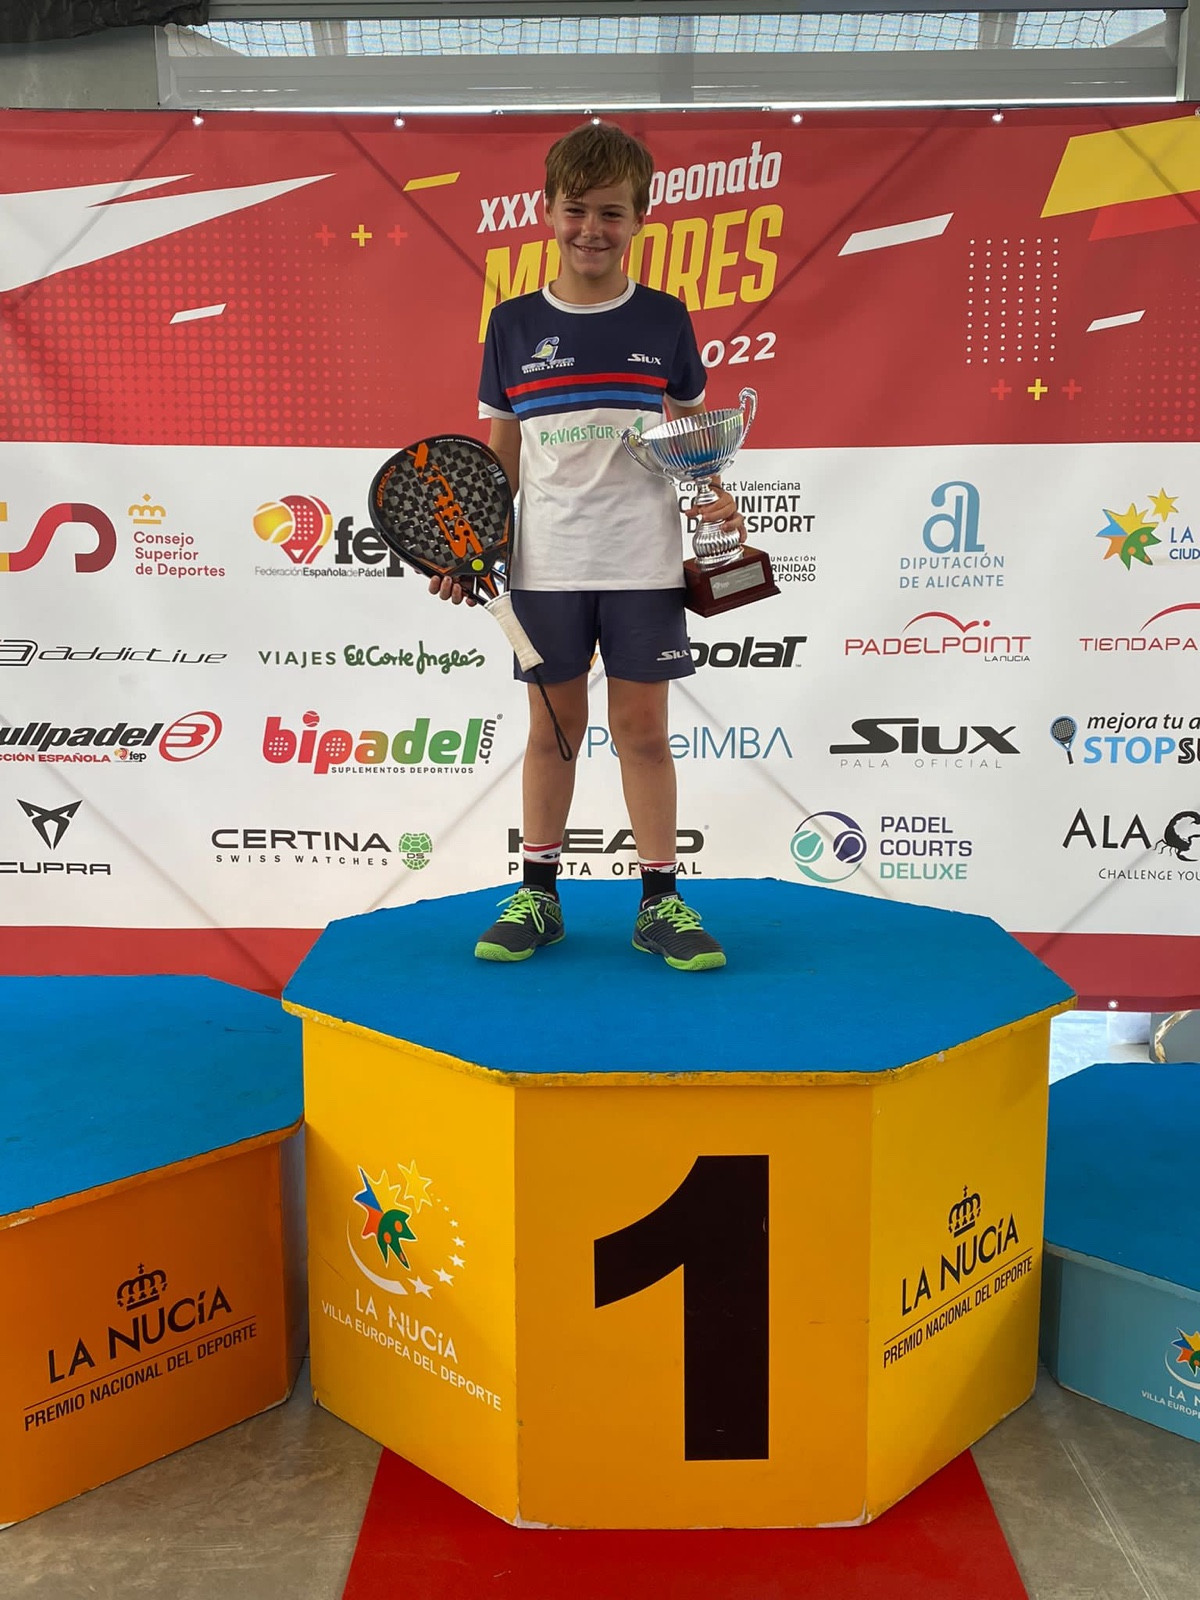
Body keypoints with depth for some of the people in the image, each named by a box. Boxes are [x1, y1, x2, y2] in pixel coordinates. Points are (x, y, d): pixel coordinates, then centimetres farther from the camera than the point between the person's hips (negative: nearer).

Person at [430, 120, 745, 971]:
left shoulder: (664, 319, 4)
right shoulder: (514, 324, 5)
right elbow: (502, 450, 8)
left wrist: (714, 493, -9)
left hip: (644, 562, 0)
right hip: (546, 565, 1)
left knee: (643, 728, 3)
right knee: (553, 726, 8)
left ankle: (661, 901, 14)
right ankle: (538, 896, 20)